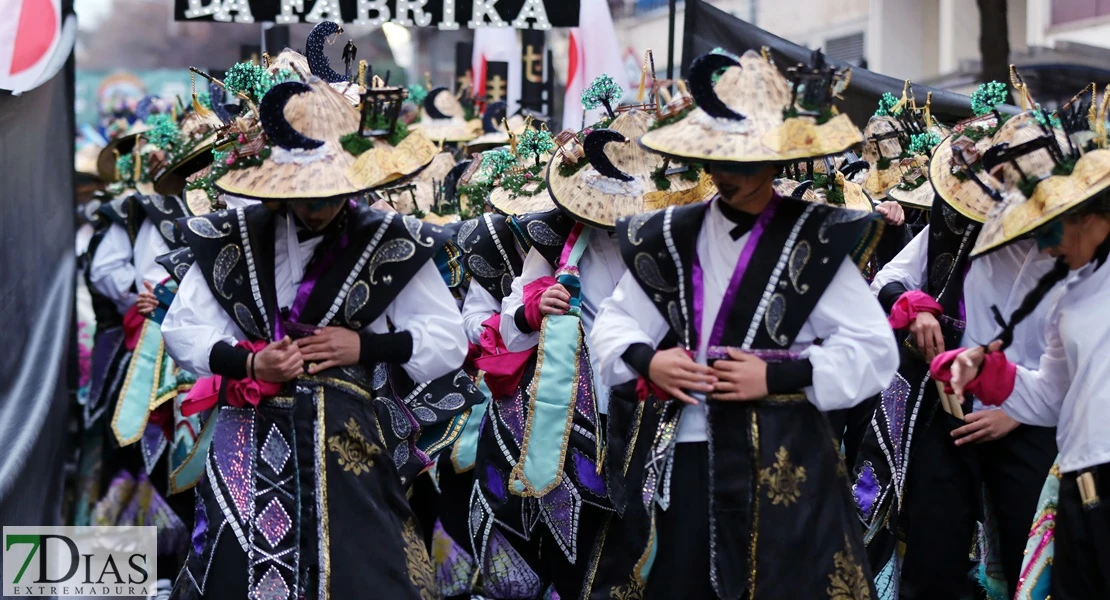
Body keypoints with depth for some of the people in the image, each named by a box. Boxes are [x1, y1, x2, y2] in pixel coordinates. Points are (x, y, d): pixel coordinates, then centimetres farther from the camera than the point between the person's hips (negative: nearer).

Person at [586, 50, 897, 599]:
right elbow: (613, 323, 14)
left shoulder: (815, 243, -4)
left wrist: (778, 376, -16)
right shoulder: (670, 238, 9)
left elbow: (874, 351, -7)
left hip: (776, 467, -4)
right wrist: (646, 360, -8)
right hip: (670, 461, 4)